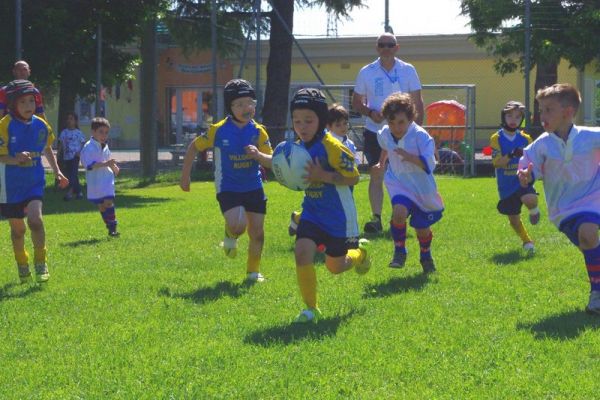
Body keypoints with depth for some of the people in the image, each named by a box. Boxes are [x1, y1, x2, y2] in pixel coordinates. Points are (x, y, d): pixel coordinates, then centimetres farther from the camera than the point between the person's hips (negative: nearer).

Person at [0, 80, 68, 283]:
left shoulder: (41, 125, -1)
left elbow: (47, 149, 17)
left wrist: (57, 171, 12)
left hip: (34, 181, 2)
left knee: (35, 218, -20)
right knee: (17, 228, 9)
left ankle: (41, 263, -3)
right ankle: (22, 266, 30)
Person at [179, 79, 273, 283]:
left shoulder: (258, 131, -6)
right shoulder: (218, 130, -12)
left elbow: (272, 161, -6)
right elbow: (194, 147, 2)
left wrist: (258, 155, -29)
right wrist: (185, 176, 5)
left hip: (253, 188, 3)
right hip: (228, 188, -3)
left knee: (257, 232, 4)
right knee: (238, 224, -24)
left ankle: (253, 271, 25)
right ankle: (231, 236, 14)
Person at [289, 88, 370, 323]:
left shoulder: (332, 147, -21)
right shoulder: (298, 148, 2)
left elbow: (353, 177, -21)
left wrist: (323, 176, -31)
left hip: (338, 215, -5)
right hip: (312, 213, 5)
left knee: (336, 266, 11)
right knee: (302, 251, -18)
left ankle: (359, 254, 49)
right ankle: (311, 308, -7)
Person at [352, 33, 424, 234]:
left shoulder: (408, 71, 1)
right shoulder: (366, 72, 1)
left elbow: (417, 102, 4)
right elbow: (356, 102, 7)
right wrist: (370, 112, -13)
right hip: (374, 132, 0)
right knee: (376, 175, -5)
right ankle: (376, 218, -5)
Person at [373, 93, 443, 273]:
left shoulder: (420, 136, -22)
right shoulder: (384, 134, -6)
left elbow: (429, 164, -30)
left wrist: (410, 157, -42)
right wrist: (381, 163, 27)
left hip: (422, 188, -2)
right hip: (399, 184, 2)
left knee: (422, 229, 11)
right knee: (399, 212, -29)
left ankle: (426, 256, 43)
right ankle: (399, 251, -7)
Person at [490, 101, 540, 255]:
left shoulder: (525, 139, 0)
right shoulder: (497, 139, -6)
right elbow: (496, 163, -14)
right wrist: (511, 155, -28)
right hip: (506, 186, 1)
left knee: (529, 199, -33)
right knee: (513, 218, 10)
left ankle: (533, 209, 5)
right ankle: (527, 242, 36)